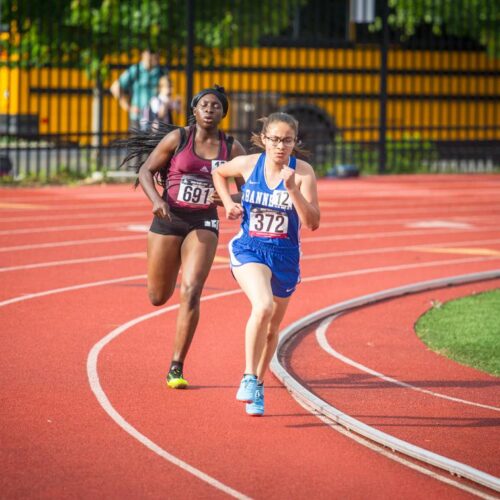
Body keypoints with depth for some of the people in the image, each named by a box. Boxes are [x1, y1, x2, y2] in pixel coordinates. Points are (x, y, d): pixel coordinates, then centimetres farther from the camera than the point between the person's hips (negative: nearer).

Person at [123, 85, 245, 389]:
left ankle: (176, 369, -11)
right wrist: (156, 200, -17)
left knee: (191, 293, -17)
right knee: (158, 298, 11)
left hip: (204, 225, 0)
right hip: (168, 219, 0)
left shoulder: (232, 149, 0)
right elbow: (146, 171, 1)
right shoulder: (177, 138, -3)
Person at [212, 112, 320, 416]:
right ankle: (249, 378, -21)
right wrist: (228, 203, 2)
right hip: (249, 250, -2)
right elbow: (219, 173, 17)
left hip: (285, 256, 2)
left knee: (272, 328, 16)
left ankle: (257, 387, 37)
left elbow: (312, 223, -17)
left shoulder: (302, 172, -11)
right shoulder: (248, 165, -7)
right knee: (263, 307, -30)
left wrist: (293, 190, -29)